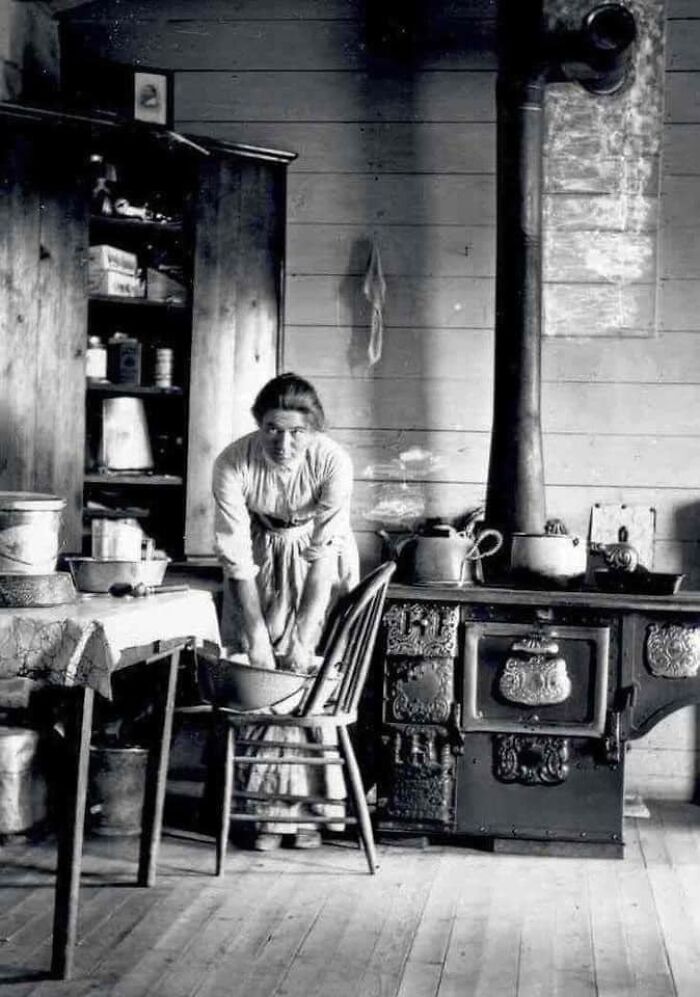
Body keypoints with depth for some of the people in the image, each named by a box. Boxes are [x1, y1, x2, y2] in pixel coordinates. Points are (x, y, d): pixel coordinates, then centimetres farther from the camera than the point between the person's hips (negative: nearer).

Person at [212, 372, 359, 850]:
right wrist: (257, 633, -26)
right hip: (261, 562, 1)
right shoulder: (233, 464, -27)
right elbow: (237, 554, -23)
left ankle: (309, 808, 6)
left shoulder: (333, 461, -30)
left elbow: (324, 553, -27)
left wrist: (304, 635, -28)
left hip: (316, 561, -1)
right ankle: (269, 810, 5)